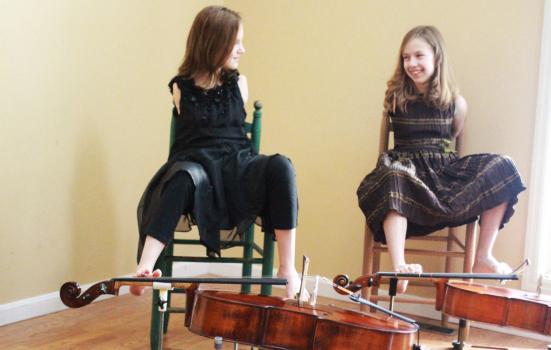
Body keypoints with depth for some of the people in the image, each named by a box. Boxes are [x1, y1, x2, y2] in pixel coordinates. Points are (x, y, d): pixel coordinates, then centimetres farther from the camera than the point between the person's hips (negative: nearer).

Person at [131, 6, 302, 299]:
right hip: (196, 163, -2)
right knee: (184, 177, -41)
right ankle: (145, 267, -49)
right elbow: (190, 137, 15)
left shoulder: (238, 83, 12)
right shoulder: (181, 88, 8)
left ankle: (287, 268, -29)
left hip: (237, 165, 2)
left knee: (279, 166, -32)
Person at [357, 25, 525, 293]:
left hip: (444, 169, 3)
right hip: (405, 168, -2)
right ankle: (399, 268, -49)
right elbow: (383, 140, 15)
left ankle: (483, 258, -14)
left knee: (501, 168, -20)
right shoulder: (394, 97, 3)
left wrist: (436, 156, 12)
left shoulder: (455, 103, 5)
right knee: (393, 179, -41)